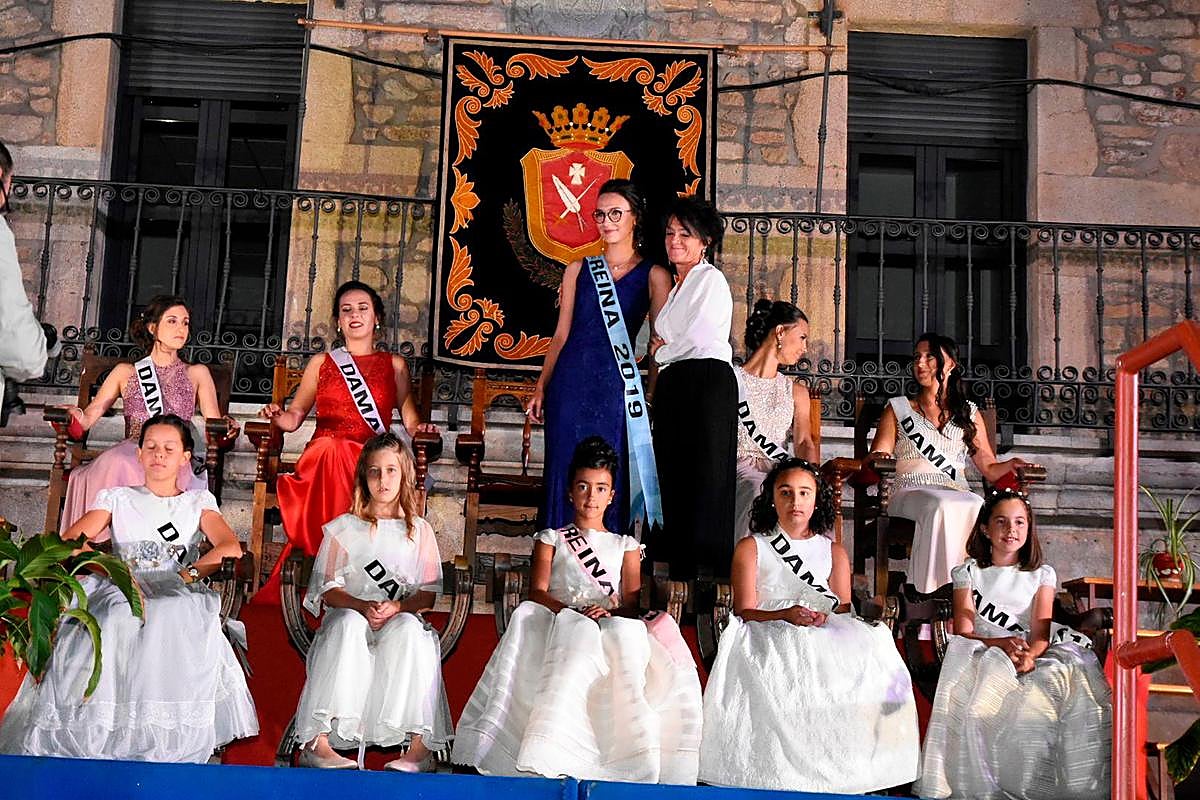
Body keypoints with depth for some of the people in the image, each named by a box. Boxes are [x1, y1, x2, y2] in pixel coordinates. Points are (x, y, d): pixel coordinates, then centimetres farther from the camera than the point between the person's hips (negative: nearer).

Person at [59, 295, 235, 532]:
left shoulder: (197, 374, 23)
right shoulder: (126, 372, 23)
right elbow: (89, 417, 15)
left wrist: (225, 427, -10)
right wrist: (75, 415, -10)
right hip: (131, 453, 1)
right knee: (115, 463, -37)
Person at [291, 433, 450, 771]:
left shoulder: (419, 531, 13)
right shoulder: (343, 528, 10)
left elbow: (429, 592, 5)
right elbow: (327, 588, 2)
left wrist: (397, 607, -16)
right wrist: (363, 606, -19)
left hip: (402, 620, 0)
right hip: (351, 615, 0)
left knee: (408, 629, -35)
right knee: (348, 623, -36)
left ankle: (419, 745, -36)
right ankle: (317, 743, -40)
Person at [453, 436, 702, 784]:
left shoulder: (625, 545, 24)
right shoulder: (551, 539, 20)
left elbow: (633, 605, 10)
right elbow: (537, 593, 3)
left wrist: (611, 612, -15)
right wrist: (571, 611, -18)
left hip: (613, 628, 1)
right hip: (560, 623, -1)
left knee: (627, 631, -37)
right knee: (577, 631, -39)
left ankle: (636, 756, -46)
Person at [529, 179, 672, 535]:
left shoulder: (653, 275, 5)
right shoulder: (579, 270, 12)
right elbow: (561, 335, 12)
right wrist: (541, 387, 5)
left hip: (617, 386, -2)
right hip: (571, 383, 2)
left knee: (611, 478, 0)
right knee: (567, 476, 3)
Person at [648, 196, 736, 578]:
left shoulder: (711, 279, -2)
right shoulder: (673, 286, 23)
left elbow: (697, 338, -12)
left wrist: (662, 353, 3)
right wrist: (659, 346, 7)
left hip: (708, 380, -8)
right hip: (673, 385, 9)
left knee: (704, 472, -10)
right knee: (673, 473, 4)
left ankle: (710, 562, -9)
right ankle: (680, 563, 6)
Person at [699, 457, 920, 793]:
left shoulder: (834, 552, 21)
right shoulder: (751, 548, 13)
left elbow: (844, 612, 11)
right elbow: (744, 612, 2)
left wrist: (823, 617, -13)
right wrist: (785, 615, -18)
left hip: (824, 641, 3)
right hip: (768, 640, -2)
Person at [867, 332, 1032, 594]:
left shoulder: (968, 413, 23)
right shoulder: (898, 408, 19)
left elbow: (989, 468, 20)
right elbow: (877, 457, 10)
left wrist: (1011, 464, -2)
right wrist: (879, 459, -15)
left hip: (957, 493, 2)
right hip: (911, 491, -2)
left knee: (978, 508, -36)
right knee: (942, 507, -38)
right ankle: (936, 590, -39)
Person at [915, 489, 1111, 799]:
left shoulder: (1042, 574, 15)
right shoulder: (968, 572, 12)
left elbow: (1041, 631, -1)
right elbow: (963, 633, -1)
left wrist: (1029, 655, -26)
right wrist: (1000, 644, -23)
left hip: (1033, 658, 1)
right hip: (983, 656, -1)